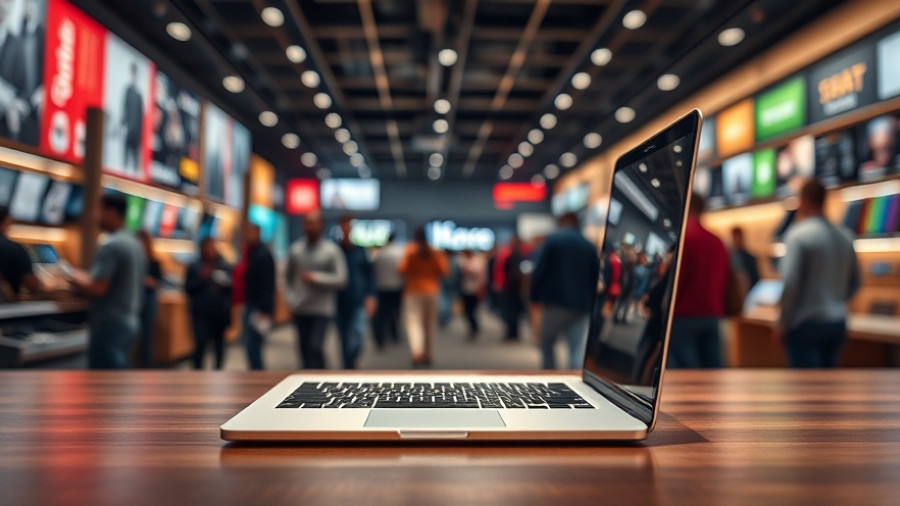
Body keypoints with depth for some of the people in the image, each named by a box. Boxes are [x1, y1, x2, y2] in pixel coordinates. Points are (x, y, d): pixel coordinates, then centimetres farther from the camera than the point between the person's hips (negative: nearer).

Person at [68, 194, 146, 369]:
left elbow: (97, 290, -22)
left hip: (110, 325, -9)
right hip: (129, 322, 9)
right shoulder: (135, 243, 11)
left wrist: (77, 280, -4)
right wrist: (88, 279, 17)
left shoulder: (111, 246, -17)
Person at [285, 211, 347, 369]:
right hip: (300, 310, 4)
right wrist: (291, 301, 4)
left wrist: (316, 278, -15)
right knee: (304, 349, 9)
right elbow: (289, 279, 15)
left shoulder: (332, 250, -2)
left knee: (315, 347, -15)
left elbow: (341, 279, -7)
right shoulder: (295, 249, 8)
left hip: (322, 310, -4)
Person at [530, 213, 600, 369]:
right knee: (578, 352, 2)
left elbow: (539, 271, -8)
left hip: (555, 303, -3)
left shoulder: (553, 240, 0)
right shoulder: (590, 246, 11)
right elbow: (595, 279, 11)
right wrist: (590, 305, 16)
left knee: (547, 345, 13)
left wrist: (535, 296, -1)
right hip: (581, 305, 3)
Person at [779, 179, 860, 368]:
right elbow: (855, 283, 15)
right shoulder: (845, 236, 9)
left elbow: (790, 283, -18)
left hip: (806, 324, -7)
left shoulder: (798, 234, -12)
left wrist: (783, 324, -9)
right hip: (838, 324, 7)